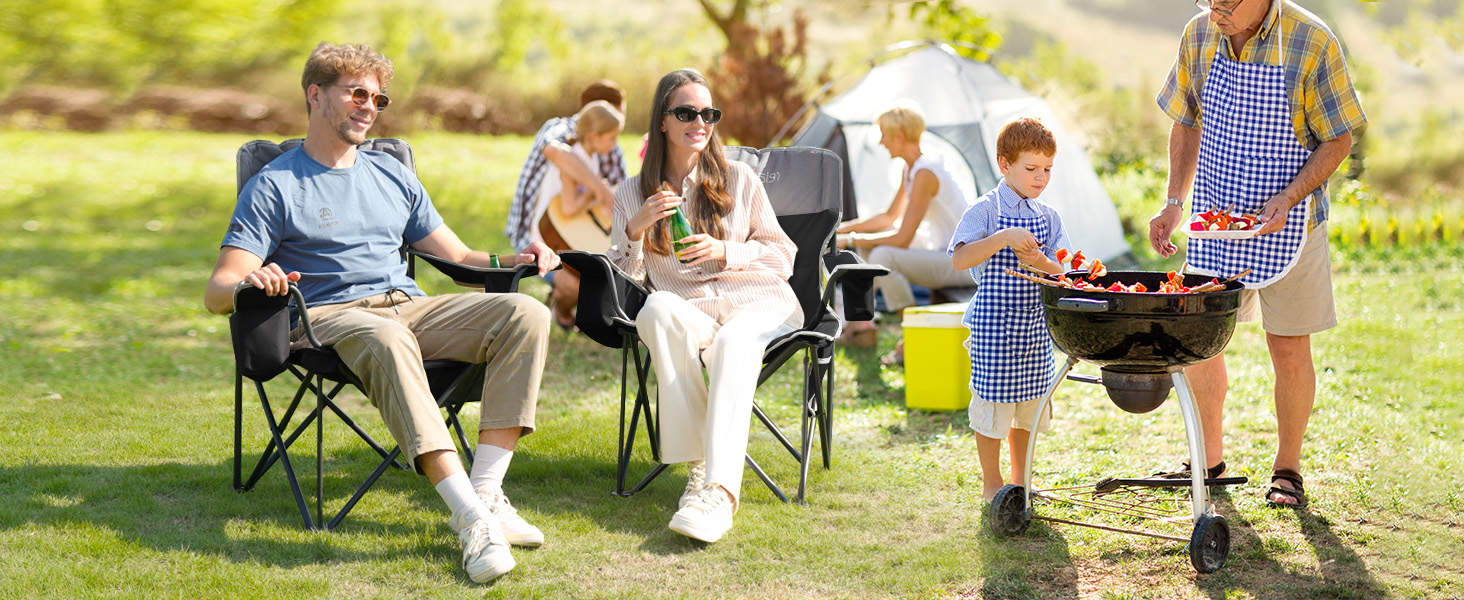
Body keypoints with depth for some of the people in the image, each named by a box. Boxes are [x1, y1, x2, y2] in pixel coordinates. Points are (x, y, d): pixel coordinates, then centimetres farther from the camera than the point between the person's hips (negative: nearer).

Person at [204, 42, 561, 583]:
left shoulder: (392, 175, 24)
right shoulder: (274, 186, 7)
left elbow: (456, 255, 25)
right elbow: (217, 292, -2)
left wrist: (510, 260, 3)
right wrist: (249, 284, -26)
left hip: (411, 309, 5)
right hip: (329, 316, -5)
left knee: (525, 314, -21)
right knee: (385, 338, -42)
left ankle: (485, 493, -28)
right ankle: (471, 519, -48)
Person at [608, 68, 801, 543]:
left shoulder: (739, 179, 11)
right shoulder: (632, 194, 14)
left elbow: (782, 255, 11)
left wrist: (726, 251, -6)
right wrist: (635, 230, -10)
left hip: (756, 300, -1)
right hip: (687, 311, 1)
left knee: (733, 341, -38)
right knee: (658, 311, -37)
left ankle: (719, 488, -52)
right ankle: (699, 463, -37)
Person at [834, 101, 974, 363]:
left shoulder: (925, 173, -24)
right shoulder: (911, 168, 7)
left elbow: (902, 239, -24)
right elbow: (890, 217, 19)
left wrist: (851, 240, -15)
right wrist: (843, 228, 12)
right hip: (941, 250, 11)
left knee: (882, 257, -29)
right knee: (867, 242, 14)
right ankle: (863, 325, 17)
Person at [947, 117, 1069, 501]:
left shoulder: (1048, 217, 7)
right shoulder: (985, 211, -9)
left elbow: (1062, 274, 4)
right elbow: (959, 260, -20)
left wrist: (1042, 263, -18)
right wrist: (1004, 238, -30)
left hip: (1035, 322, 5)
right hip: (993, 322, -5)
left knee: (1029, 405, 13)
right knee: (992, 403, 2)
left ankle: (1021, 481, 27)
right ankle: (992, 484, 16)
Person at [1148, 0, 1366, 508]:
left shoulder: (1311, 42, -15)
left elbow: (1337, 141, -10)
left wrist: (1287, 198, -23)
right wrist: (1174, 202, 1)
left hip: (1286, 224, -4)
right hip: (1215, 219, 4)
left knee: (1289, 347, 4)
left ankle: (1287, 468, 22)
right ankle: (1209, 460, 26)